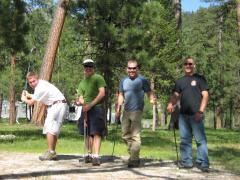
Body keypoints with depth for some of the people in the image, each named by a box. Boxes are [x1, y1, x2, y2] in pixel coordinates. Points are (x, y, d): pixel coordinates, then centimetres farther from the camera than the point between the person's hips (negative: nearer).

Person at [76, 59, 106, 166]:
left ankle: (96, 156, -16)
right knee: (88, 133, 9)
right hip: (86, 110, 6)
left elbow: (102, 93, -9)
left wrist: (90, 105, -14)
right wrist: (80, 101, -6)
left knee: (96, 133, -11)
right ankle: (89, 154, 18)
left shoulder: (98, 78, 2)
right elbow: (81, 98, 18)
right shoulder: (82, 83, 21)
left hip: (96, 108, -6)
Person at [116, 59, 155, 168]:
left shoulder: (142, 80, -3)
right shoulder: (123, 81, 13)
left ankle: (134, 159, -6)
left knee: (135, 135, -10)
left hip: (137, 111, -6)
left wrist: (152, 99, -27)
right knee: (125, 135, 11)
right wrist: (118, 109, 12)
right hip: (126, 111, 7)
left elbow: (149, 93, -5)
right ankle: (133, 155, 25)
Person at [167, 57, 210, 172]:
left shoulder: (199, 79, 4)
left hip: (196, 115, -5)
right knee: (184, 139, 8)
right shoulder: (180, 81, 17)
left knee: (200, 139, -7)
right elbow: (176, 95, 11)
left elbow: (205, 95, -3)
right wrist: (171, 104, -12)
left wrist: (200, 111, -13)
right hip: (183, 115, 5)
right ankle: (186, 162, 15)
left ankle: (203, 163, -4)